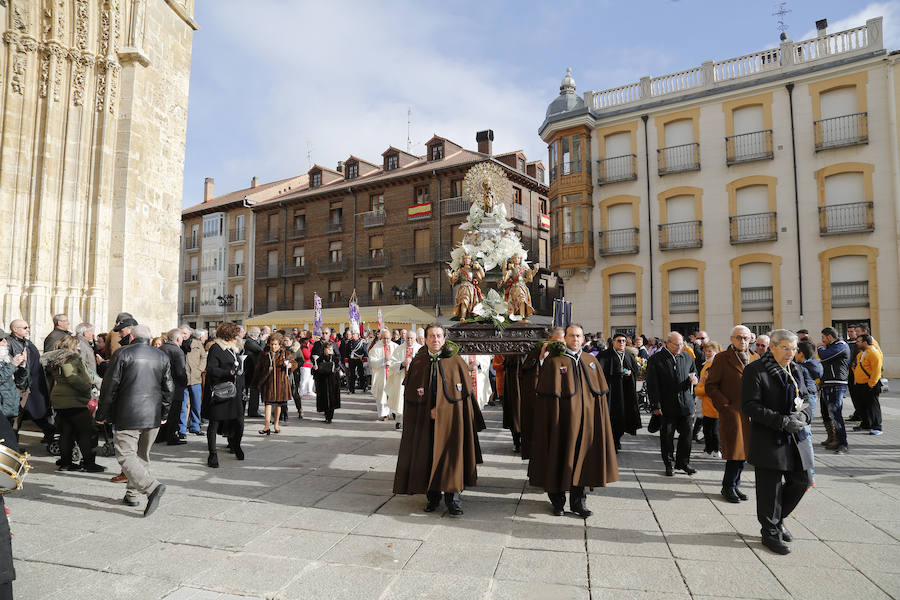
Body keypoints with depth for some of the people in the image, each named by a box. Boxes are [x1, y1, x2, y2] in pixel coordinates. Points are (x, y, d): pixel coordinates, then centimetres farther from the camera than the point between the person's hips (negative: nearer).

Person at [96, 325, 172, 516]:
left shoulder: (122, 354, -5)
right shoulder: (162, 357, 7)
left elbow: (110, 387, -5)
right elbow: (168, 388, 9)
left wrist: (102, 414, 5)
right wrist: (163, 414, 19)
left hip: (128, 416, -5)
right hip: (153, 416, 5)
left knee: (126, 455, -3)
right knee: (142, 455, 16)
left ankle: (153, 486, -20)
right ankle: (132, 494, 23)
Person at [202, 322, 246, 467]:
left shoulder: (234, 349, 18)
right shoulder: (215, 348, -6)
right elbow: (210, 369, -16)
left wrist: (242, 390, 21)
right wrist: (229, 372, -26)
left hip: (234, 392, 7)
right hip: (220, 393, -7)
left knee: (239, 422, 4)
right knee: (214, 423, 2)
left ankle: (236, 446, 28)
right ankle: (212, 454, 12)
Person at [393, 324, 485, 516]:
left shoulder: (456, 362, -1)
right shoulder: (417, 363, 2)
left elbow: (467, 392, 2)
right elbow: (410, 394, 3)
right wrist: (430, 410, -7)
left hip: (451, 419, -1)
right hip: (425, 422, 2)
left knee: (451, 455, 0)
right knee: (427, 455, 6)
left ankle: (453, 496, 14)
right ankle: (432, 496, 22)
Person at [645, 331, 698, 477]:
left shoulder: (687, 357, 9)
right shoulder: (656, 359, -6)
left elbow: (694, 373, 22)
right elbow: (652, 384, -8)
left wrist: (694, 380, -3)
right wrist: (656, 405, -12)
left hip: (686, 404, 4)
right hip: (667, 406, -4)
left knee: (686, 434, 8)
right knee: (667, 436, 6)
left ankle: (683, 462, 26)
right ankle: (669, 465, 20)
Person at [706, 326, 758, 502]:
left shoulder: (755, 359, 13)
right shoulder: (721, 358, -3)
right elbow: (710, 386, -4)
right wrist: (725, 405, -12)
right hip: (732, 412, -5)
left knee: (745, 450, 9)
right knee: (736, 451, -4)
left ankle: (734, 485, 24)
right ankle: (728, 487, 12)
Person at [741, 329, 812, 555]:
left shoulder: (795, 369, 11)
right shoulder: (755, 370, -12)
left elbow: (804, 398, 17)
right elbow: (750, 406, -16)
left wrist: (803, 414, -6)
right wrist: (782, 421, -22)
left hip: (795, 437, 7)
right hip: (768, 440, -7)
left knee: (801, 480, 10)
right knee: (770, 487, 2)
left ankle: (776, 518, 33)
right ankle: (770, 532, 19)